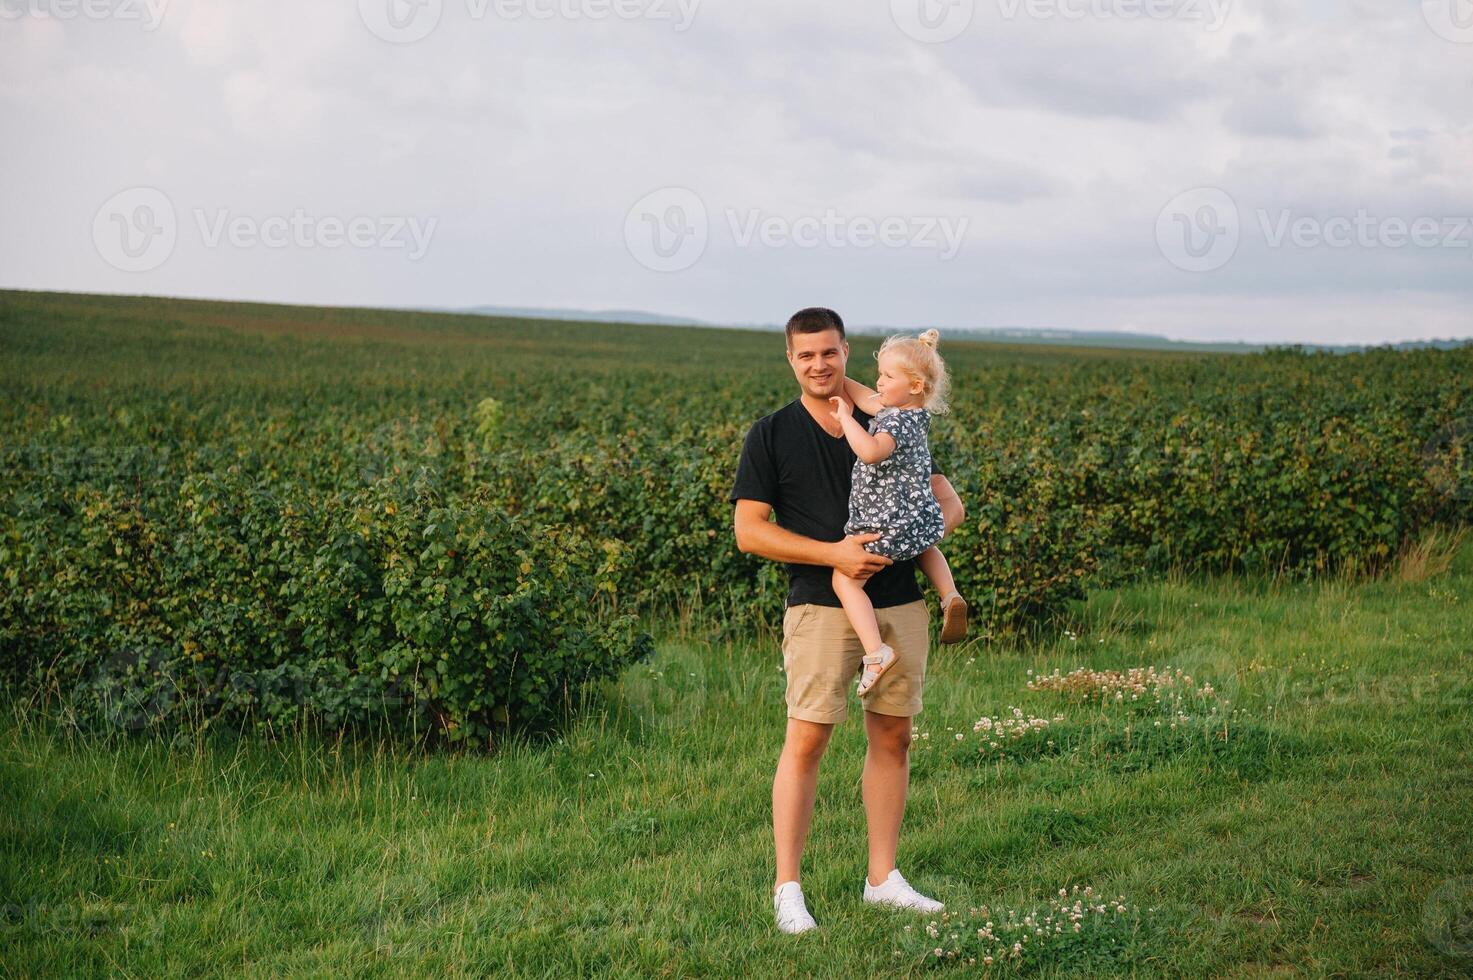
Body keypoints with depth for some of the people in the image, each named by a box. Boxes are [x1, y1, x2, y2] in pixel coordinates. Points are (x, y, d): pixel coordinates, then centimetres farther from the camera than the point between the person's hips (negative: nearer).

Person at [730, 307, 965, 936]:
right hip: (821, 607, -4)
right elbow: (748, 531, -4)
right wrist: (833, 553, -15)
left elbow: (949, 505, 12)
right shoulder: (771, 435, 3)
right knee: (806, 741, -7)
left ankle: (882, 878, 19)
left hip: (899, 604, 4)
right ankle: (787, 890, 0)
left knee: (892, 738, 8)